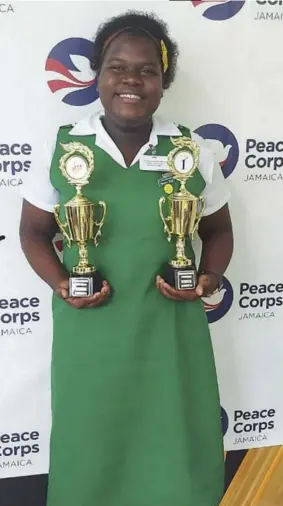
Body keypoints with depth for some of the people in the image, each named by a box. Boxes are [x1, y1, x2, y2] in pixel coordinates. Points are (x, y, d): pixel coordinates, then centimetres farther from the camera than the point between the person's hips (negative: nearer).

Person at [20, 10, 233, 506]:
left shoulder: (193, 149, -1)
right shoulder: (63, 147, -4)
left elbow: (217, 231, 9)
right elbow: (34, 230, 6)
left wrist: (210, 277, -9)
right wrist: (60, 284, -11)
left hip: (169, 329, 1)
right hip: (89, 332, 0)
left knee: (176, 448, 15)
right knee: (91, 451, 15)